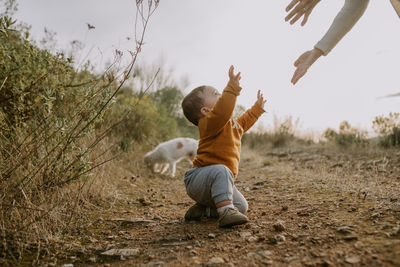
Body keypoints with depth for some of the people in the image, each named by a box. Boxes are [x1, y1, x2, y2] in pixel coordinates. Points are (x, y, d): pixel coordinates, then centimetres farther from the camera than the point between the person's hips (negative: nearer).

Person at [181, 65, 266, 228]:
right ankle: (225, 210, -42)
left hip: (216, 181, 9)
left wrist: (257, 108, 43)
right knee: (221, 170, -39)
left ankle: (204, 210, 10)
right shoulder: (209, 123, -16)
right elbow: (221, 111, -40)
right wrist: (232, 87, -41)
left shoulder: (231, 123, 16)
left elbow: (243, 123, 39)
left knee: (241, 206, 3)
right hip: (198, 179, -9)